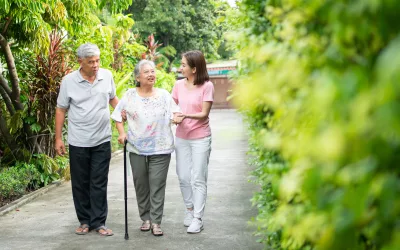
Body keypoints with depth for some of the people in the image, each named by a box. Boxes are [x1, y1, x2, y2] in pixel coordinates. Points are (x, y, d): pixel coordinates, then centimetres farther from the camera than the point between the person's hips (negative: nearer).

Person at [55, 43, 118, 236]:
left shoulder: (107, 76, -2)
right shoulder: (69, 81, -8)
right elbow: (61, 110, 0)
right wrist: (58, 138, -1)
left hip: (102, 140, 1)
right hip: (78, 142, -1)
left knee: (99, 184, 4)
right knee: (80, 184, 8)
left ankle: (99, 222, 11)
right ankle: (85, 220, 21)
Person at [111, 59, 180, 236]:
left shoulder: (164, 95, 2)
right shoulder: (130, 95, 2)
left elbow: (175, 116, 2)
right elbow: (118, 116, 9)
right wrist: (122, 133, -3)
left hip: (160, 149, -1)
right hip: (137, 148, 1)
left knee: (157, 185, -3)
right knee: (141, 185, 10)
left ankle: (155, 222, 3)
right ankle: (145, 218, 24)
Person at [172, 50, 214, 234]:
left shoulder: (207, 86, -12)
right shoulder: (179, 84, 1)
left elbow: (204, 114, -14)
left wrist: (186, 115, -27)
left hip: (200, 138, -4)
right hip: (181, 137, 4)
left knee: (198, 179, -2)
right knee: (183, 177, 9)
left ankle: (197, 218, 5)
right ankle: (189, 209, 28)